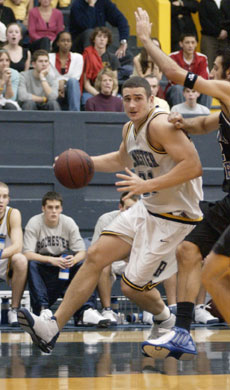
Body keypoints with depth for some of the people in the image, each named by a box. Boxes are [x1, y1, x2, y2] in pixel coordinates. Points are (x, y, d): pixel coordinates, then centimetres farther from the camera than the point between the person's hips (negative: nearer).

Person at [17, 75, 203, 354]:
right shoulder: (130, 129, 8)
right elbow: (122, 160, 31)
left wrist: (148, 185, -32)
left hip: (174, 218, -9)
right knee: (96, 256, -1)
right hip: (148, 208, 9)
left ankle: (166, 320, 28)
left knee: (132, 286, -5)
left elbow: (193, 165, -31)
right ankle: (53, 327, 0)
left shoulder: (161, 125, -21)